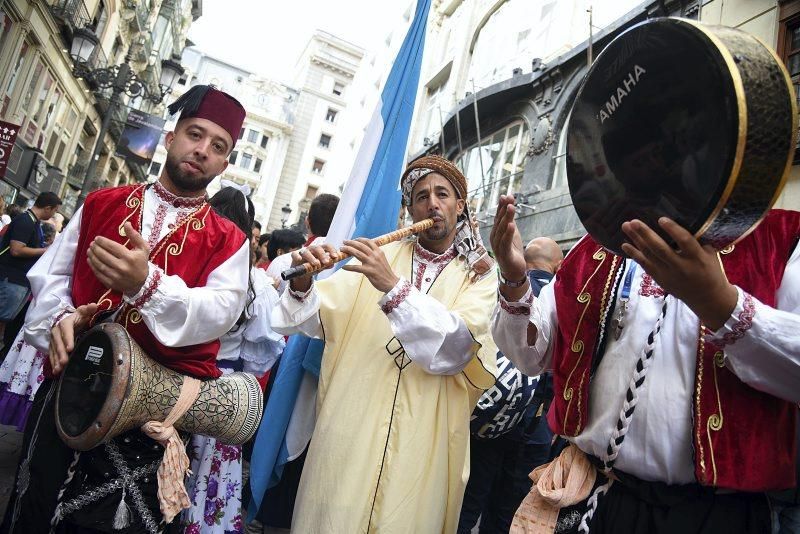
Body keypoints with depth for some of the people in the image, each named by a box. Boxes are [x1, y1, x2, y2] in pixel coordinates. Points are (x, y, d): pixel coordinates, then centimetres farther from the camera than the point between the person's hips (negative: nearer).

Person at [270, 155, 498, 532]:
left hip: (422, 448, 0)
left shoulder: (478, 275, 3)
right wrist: (303, 286, -20)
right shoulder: (379, 257, 6)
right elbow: (317, 318, 1)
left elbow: (455, 346, -15)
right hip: (351, 434, 1)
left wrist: (393, 287, -24)